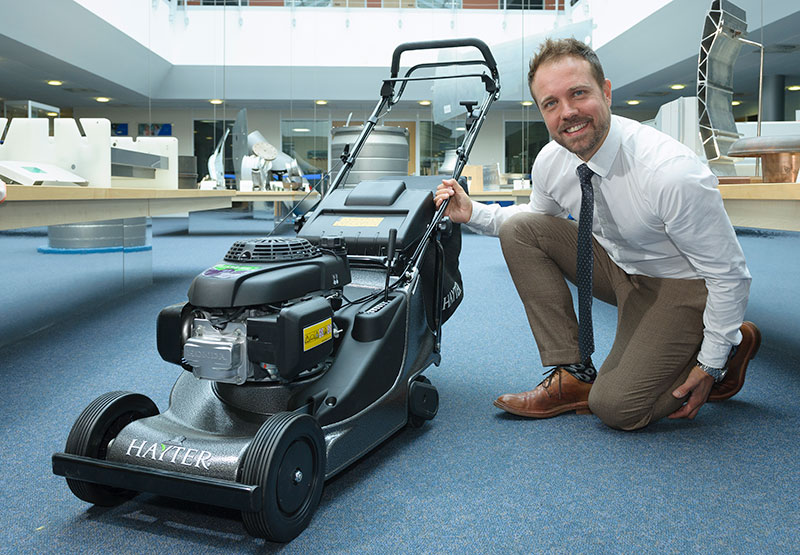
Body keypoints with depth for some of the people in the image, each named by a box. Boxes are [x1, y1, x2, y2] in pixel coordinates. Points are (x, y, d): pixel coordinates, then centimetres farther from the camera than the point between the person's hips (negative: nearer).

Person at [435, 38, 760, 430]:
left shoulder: (673, 174, -33)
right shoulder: (551, 162, -14)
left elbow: (729, 273, -22)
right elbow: (539, 214, 11)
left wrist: (711, 365, -16)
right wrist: (473, 213, -6)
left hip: (683, 285, -6)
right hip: (618, 265, 6)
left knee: (616, 407, -18)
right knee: (520, 228, -12)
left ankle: (733, 344, 9)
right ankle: (573, 374, -6)